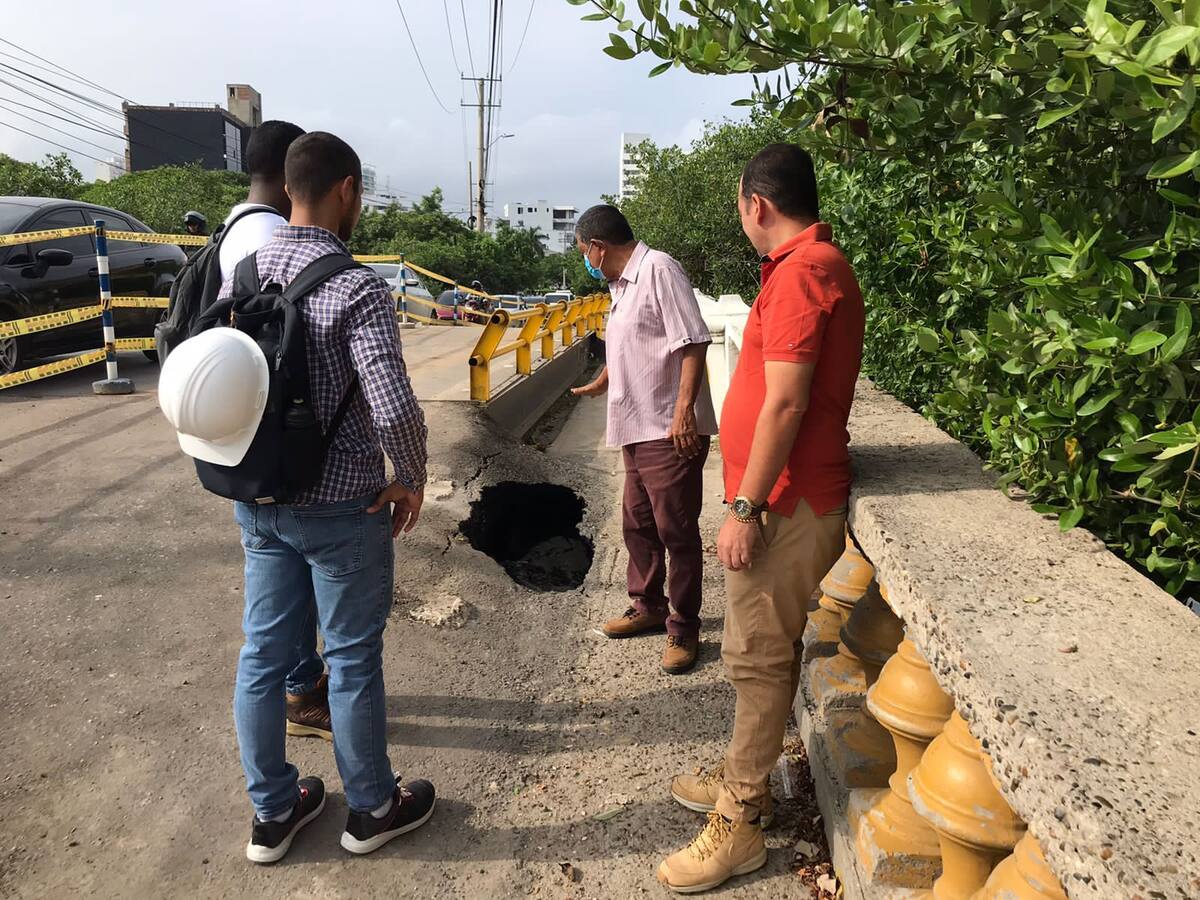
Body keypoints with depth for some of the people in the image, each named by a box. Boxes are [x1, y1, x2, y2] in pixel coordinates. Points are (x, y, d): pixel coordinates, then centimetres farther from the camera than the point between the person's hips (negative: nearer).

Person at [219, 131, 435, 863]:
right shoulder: (357, 286, -19)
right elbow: (393, 405, -28)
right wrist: (412, 478, -11)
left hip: (257, 499, 7)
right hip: (340, 505, -6)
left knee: (264, 653, 16)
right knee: (352, 659, 10)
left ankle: (273, 811, 33)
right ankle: (373, 808, 29)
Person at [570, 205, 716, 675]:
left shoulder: (658, 270, -12)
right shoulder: (623, 284, 18)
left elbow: (691, 343, -20)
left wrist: (684, 410, -26)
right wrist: (600, 385, 47)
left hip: (669, 431, -10)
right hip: (638, 429, 10)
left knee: (676, 529, -2)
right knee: (637, 524, 17)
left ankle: (683, 628, 11)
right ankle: (647, 606, 34)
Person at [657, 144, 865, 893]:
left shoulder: (800, 272, -17)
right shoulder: (821, 263, 16)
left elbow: (784, 404, -23)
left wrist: (747, 507, -19)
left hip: (787, 504, -10)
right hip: (791, 497, 10)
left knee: (758, 656, -1)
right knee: (766, 651, 18)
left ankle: (739, 826, 12)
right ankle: (744, 780, 34)